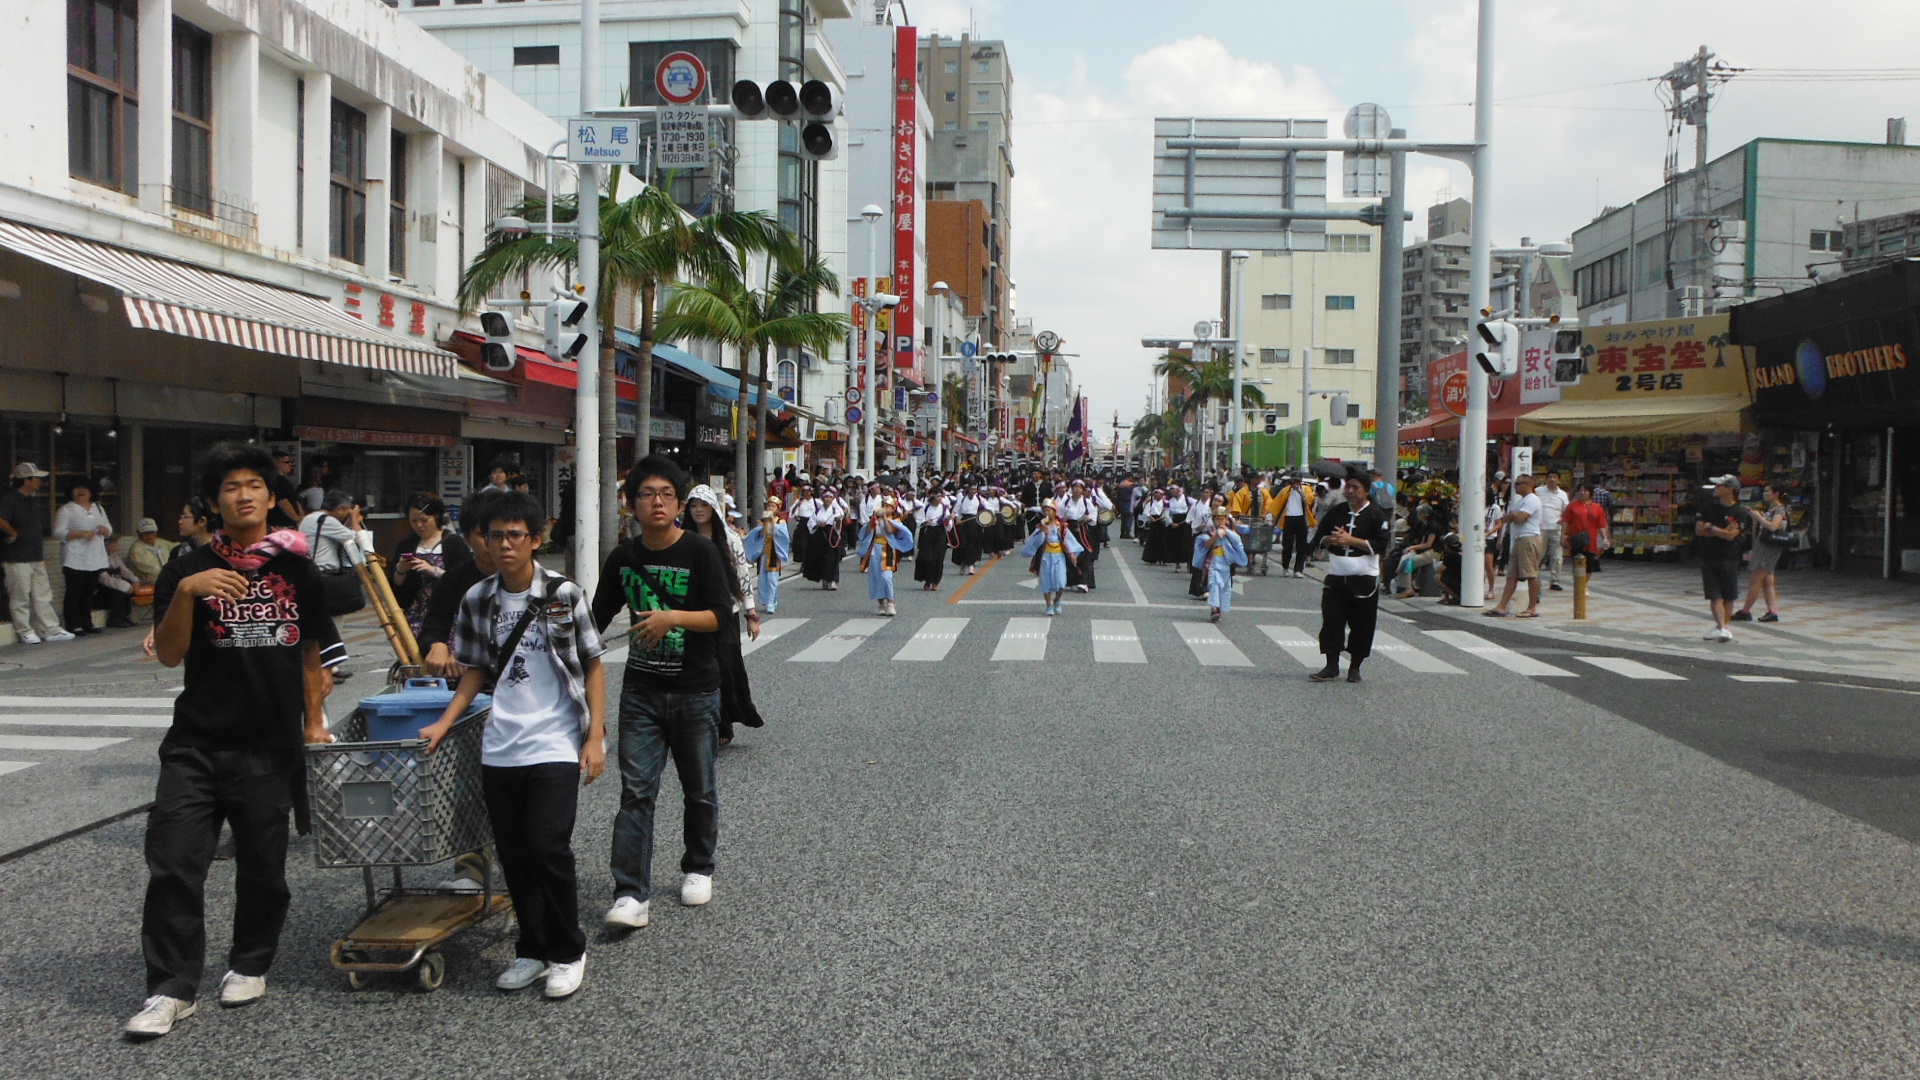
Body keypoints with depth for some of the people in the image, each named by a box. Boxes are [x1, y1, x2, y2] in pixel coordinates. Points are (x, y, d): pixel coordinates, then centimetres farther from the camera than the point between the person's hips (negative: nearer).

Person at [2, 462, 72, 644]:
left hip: (36, 557, 9)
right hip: (17, 559, -9)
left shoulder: (32, 500, 16)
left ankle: (51, 629, 13)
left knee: (43, 594, 9)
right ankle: (24, 631, 7)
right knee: (21, 596, -1)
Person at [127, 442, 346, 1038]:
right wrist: (185, 592, -21)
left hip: (271, 747, 1)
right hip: (197, 744, -1)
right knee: (173, 862, -6)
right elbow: (169, 654, -6)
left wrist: (313, 720, 14)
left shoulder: (296, 569, 8)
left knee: (263, 866, 8)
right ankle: (171, 988, 5)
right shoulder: (188, 570, 2)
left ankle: (250, 964, 29)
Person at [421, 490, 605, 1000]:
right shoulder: (477, 600, 5)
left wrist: (595, 738, -6)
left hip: (557, 744, -4)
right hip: (499, 748, 4)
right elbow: (476, 671, 15)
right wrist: (443, 724, 4)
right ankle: (533, 950, 24)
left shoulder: (565, 595, -5)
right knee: (513, 852, 8)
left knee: (548, 846, -9)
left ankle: (568, 953, 9)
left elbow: (593, 668, 0)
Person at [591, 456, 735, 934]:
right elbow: (599, 616, 15)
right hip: (641, 691, 2)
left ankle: (698, 869, 32)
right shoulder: (623, 558, 5)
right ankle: (631, 894, -4)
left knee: (699, 788, 11)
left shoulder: (701, 552, -8)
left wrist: (672, 617, -26)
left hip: (695, 691, -2)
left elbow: (719, 616, -13)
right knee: (636, 790, -5)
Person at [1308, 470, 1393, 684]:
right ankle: (1332, 667, 2)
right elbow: (1318, 539, 14)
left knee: (1361, 625, 3)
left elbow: (1381, 544, -11)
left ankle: (1355, 667, 16)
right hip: (1336, 577, 3)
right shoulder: (1335, 512, 10)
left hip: (1364, 580, -3)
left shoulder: (1377, 516, -2)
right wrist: (1331, 540, -8)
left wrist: (1350, 540, -16)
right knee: (1332, 621, -3)